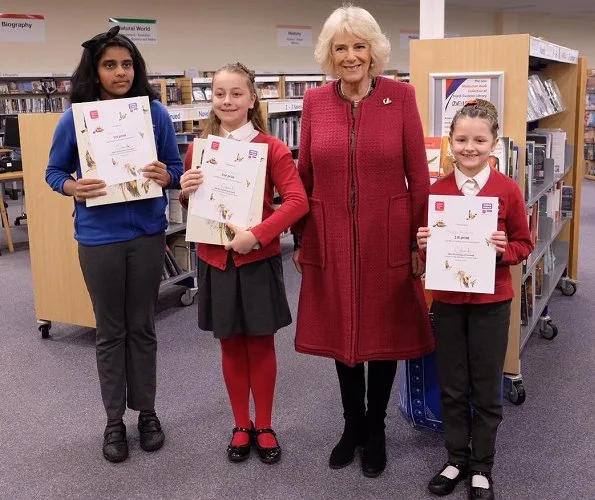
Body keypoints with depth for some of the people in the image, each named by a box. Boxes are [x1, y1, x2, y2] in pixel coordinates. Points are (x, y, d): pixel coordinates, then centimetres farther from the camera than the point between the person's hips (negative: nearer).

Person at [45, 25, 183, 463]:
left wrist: (165, 176, -18)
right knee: (110, 331, 10)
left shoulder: (156, 112, -3)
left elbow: (176, 166, 5)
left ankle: (146, 411, 28)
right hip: (99, 238, -1)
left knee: (142, 326, 13)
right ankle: (114, 421, 24)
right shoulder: (76, 117, -5)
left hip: (147, 233, 1)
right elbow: (54, 171, 3)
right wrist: (74, 187, -19)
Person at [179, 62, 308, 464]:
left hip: (259, 260, -3)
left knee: (261, 344, 9)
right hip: (215, 261, 3)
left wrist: (257, 234, -24)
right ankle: (241, 425, 29)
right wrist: (185, 192, -10)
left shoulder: (271, 147, -8)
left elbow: (298, 200, -16)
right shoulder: (199, 147, 3)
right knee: (231, 345, 13)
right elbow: (190, 205, 13)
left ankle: (264, 427, 26)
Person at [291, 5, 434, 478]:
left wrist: (420, 241, -4)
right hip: (331, 240, 2)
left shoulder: (401, 96, -5)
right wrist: (300, 239, 5)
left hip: (387, 239, -2)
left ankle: (376, 429, 33)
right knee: (341, 330, 14)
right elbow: (305, 176, 5)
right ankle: (352, 424, 36)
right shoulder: (315, 102, 1)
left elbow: (418, 175, -3)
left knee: (385, 330, 11)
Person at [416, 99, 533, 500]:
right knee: (452, 387, 14)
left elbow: (524, 245, 0)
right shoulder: (436, 190, -2)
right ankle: (456, 459, 33)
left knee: (486, 390, 10)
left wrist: (504, 250, -20)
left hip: (491, 302, -2)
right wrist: (423, 244, -14)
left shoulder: (508, 190, -8)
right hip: (447, 300, 2)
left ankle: (482, 467, 28)